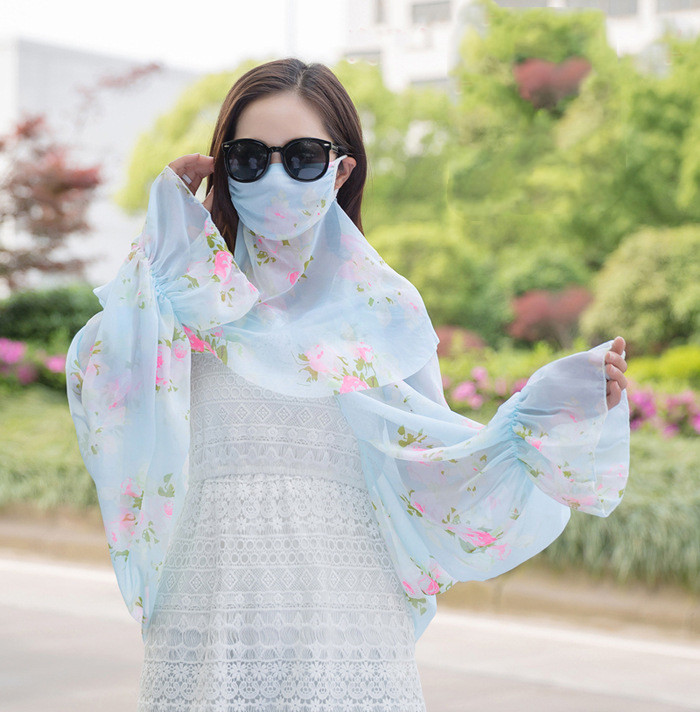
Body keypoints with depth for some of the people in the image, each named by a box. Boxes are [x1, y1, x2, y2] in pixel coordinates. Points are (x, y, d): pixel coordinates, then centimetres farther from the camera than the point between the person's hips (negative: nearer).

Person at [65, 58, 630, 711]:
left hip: (347, 620, 1)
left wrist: (551, 406, -8)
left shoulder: (382, 308, 6)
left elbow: (434, 475, 5)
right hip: (208, 618, 0)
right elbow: (98, 393, -14)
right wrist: (164, 248, -7)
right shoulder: (186, 297, 5)